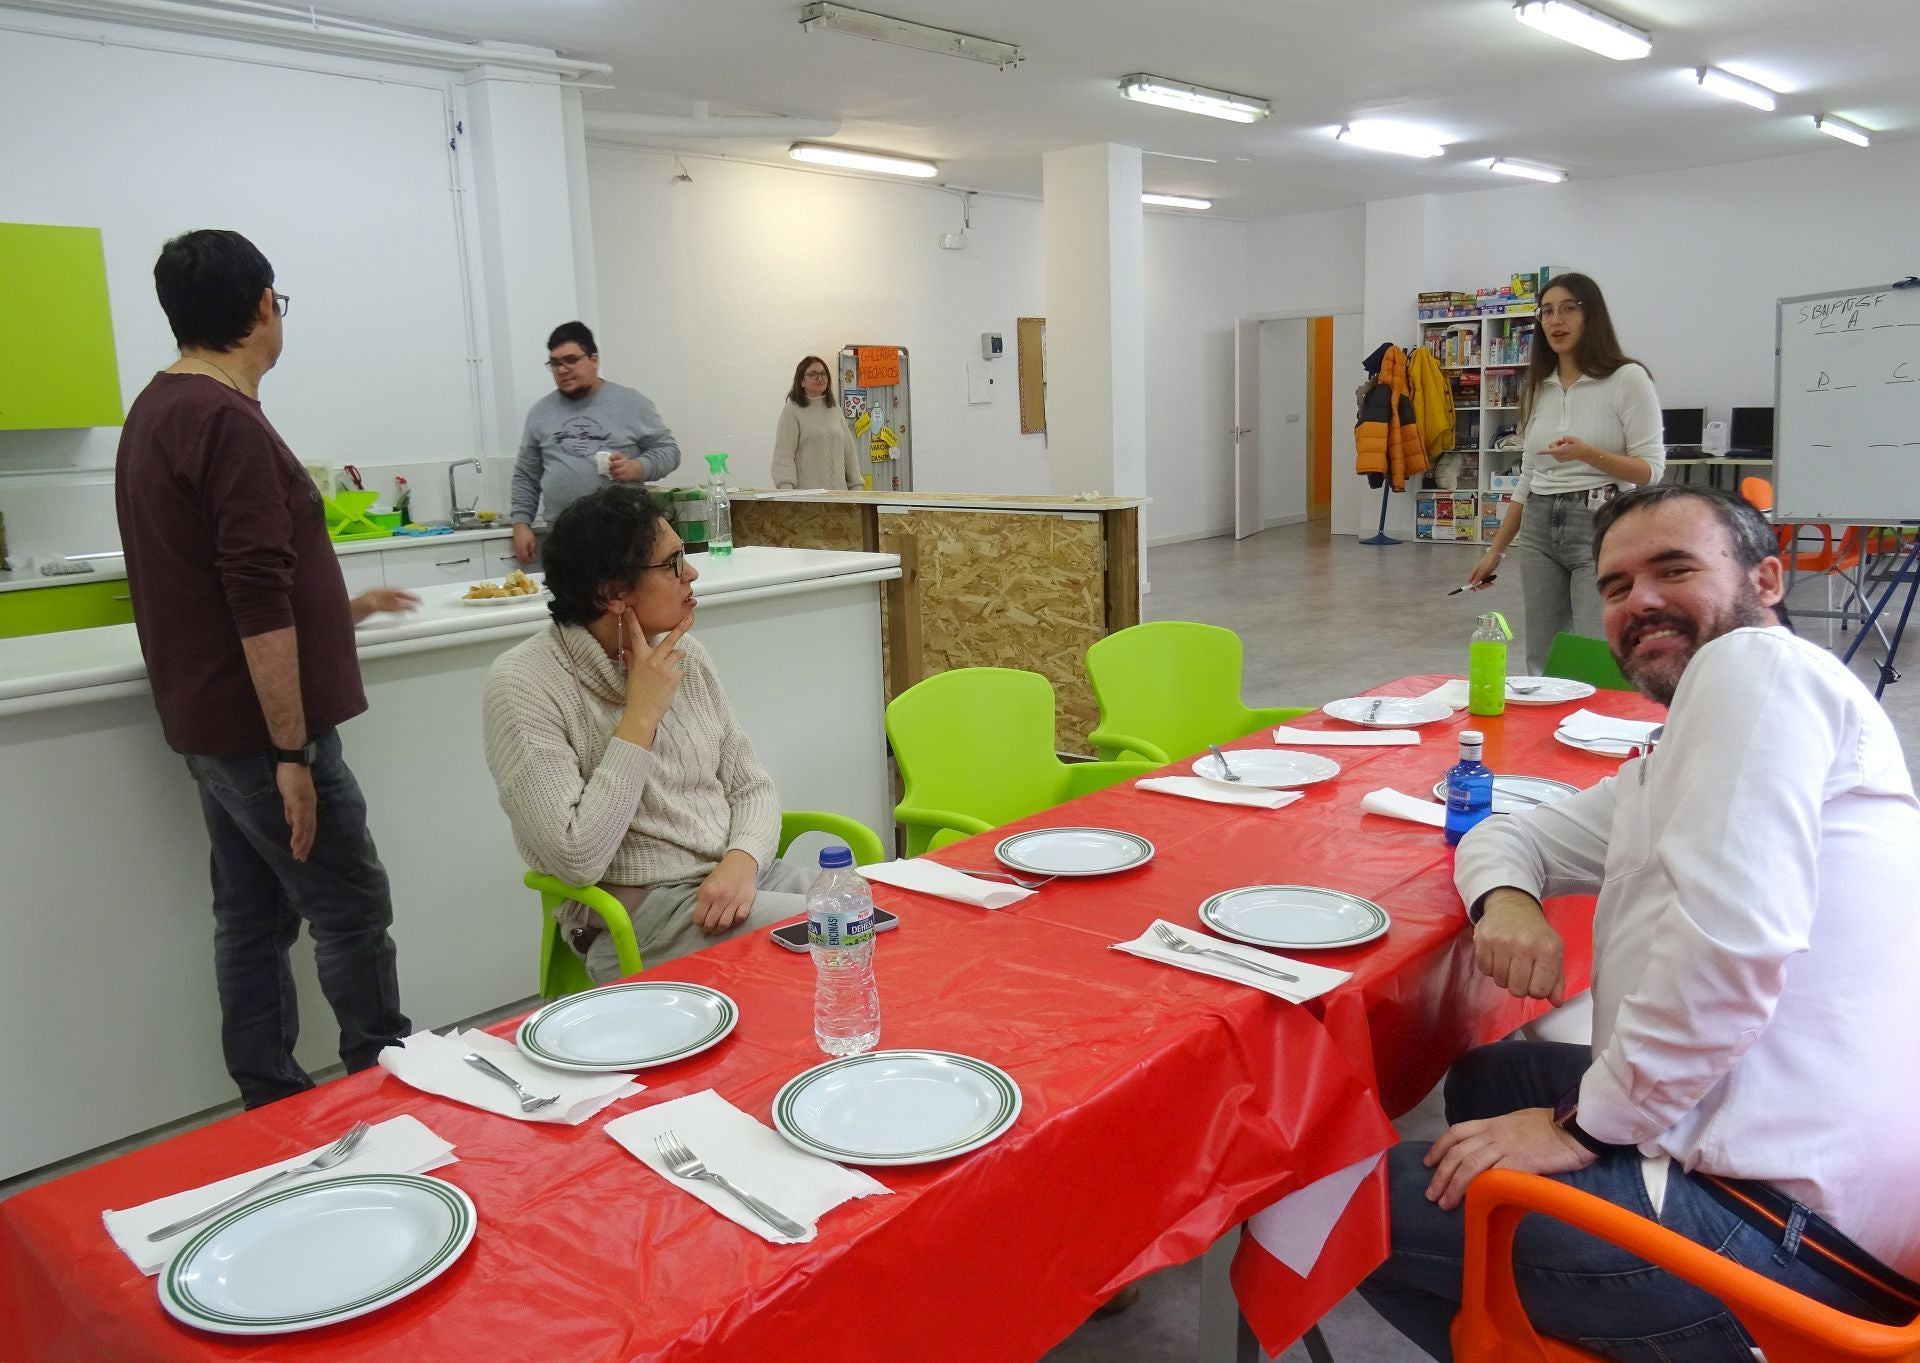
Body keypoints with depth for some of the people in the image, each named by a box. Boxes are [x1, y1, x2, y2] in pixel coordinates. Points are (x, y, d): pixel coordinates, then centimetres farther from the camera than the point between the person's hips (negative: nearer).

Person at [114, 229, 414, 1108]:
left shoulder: (159, 412, 12)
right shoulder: (228, 423, -18)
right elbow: (258, 605, -22)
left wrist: (339, 607, 33)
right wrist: (293, 751, -20)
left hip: (208, 723, 10)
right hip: (260, 728, -10)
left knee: (254, 916, 14)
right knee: (353, 913, 2)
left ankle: (271, 1106, 24)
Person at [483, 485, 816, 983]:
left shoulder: (685, 654, 6)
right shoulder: (525, 684, -13)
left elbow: (750, 784, 10)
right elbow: (576, 859, -20)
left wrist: (742, 860, -12)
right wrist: (641, 715, -17)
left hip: (741, 876, 6)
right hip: (637, 915, -6)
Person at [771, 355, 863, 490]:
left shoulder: (835, 409, 17)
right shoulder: (792, 410, -2)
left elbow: (848, 450, 19)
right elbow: (783, 455, -8)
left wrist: (856, 485, 12)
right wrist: (787, 491, -19)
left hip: (838, 491, 5)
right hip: (806, 493, -5)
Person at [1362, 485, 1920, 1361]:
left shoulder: (1757, 665, -12)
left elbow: (1732, 940, -24)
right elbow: (1506, 835, 24)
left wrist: (1585, 1125, -14)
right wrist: (1506, 899, -1)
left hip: (1792, 1225, -10)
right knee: (1485, 1078, 27)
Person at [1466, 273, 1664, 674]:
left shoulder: (1628, 379, -5)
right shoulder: (1538, 388, 12)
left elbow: (1651, 470, -8)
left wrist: (1588, 454, -25)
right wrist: (1496, 550, 15)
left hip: (1602, 527, -6)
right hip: (1539, 529, 6)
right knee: (1542, 662, 6)